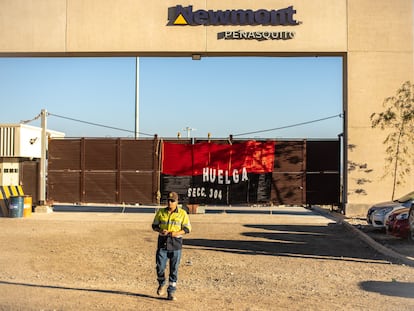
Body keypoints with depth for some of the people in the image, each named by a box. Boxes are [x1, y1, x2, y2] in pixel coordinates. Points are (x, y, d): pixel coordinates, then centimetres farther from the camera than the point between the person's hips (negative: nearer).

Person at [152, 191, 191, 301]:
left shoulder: (182, 213, -1)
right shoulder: (160, 212, 6)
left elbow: (187, 229, 1)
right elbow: (154, 225, 11)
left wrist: (177, 233, -17)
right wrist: (160, 231, -11)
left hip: (176, 243, -1)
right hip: (162, 242, 2)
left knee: (174, 269, 1)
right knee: (160, 267, -1)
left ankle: (171, 292, 11)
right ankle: (162, 284, 28)